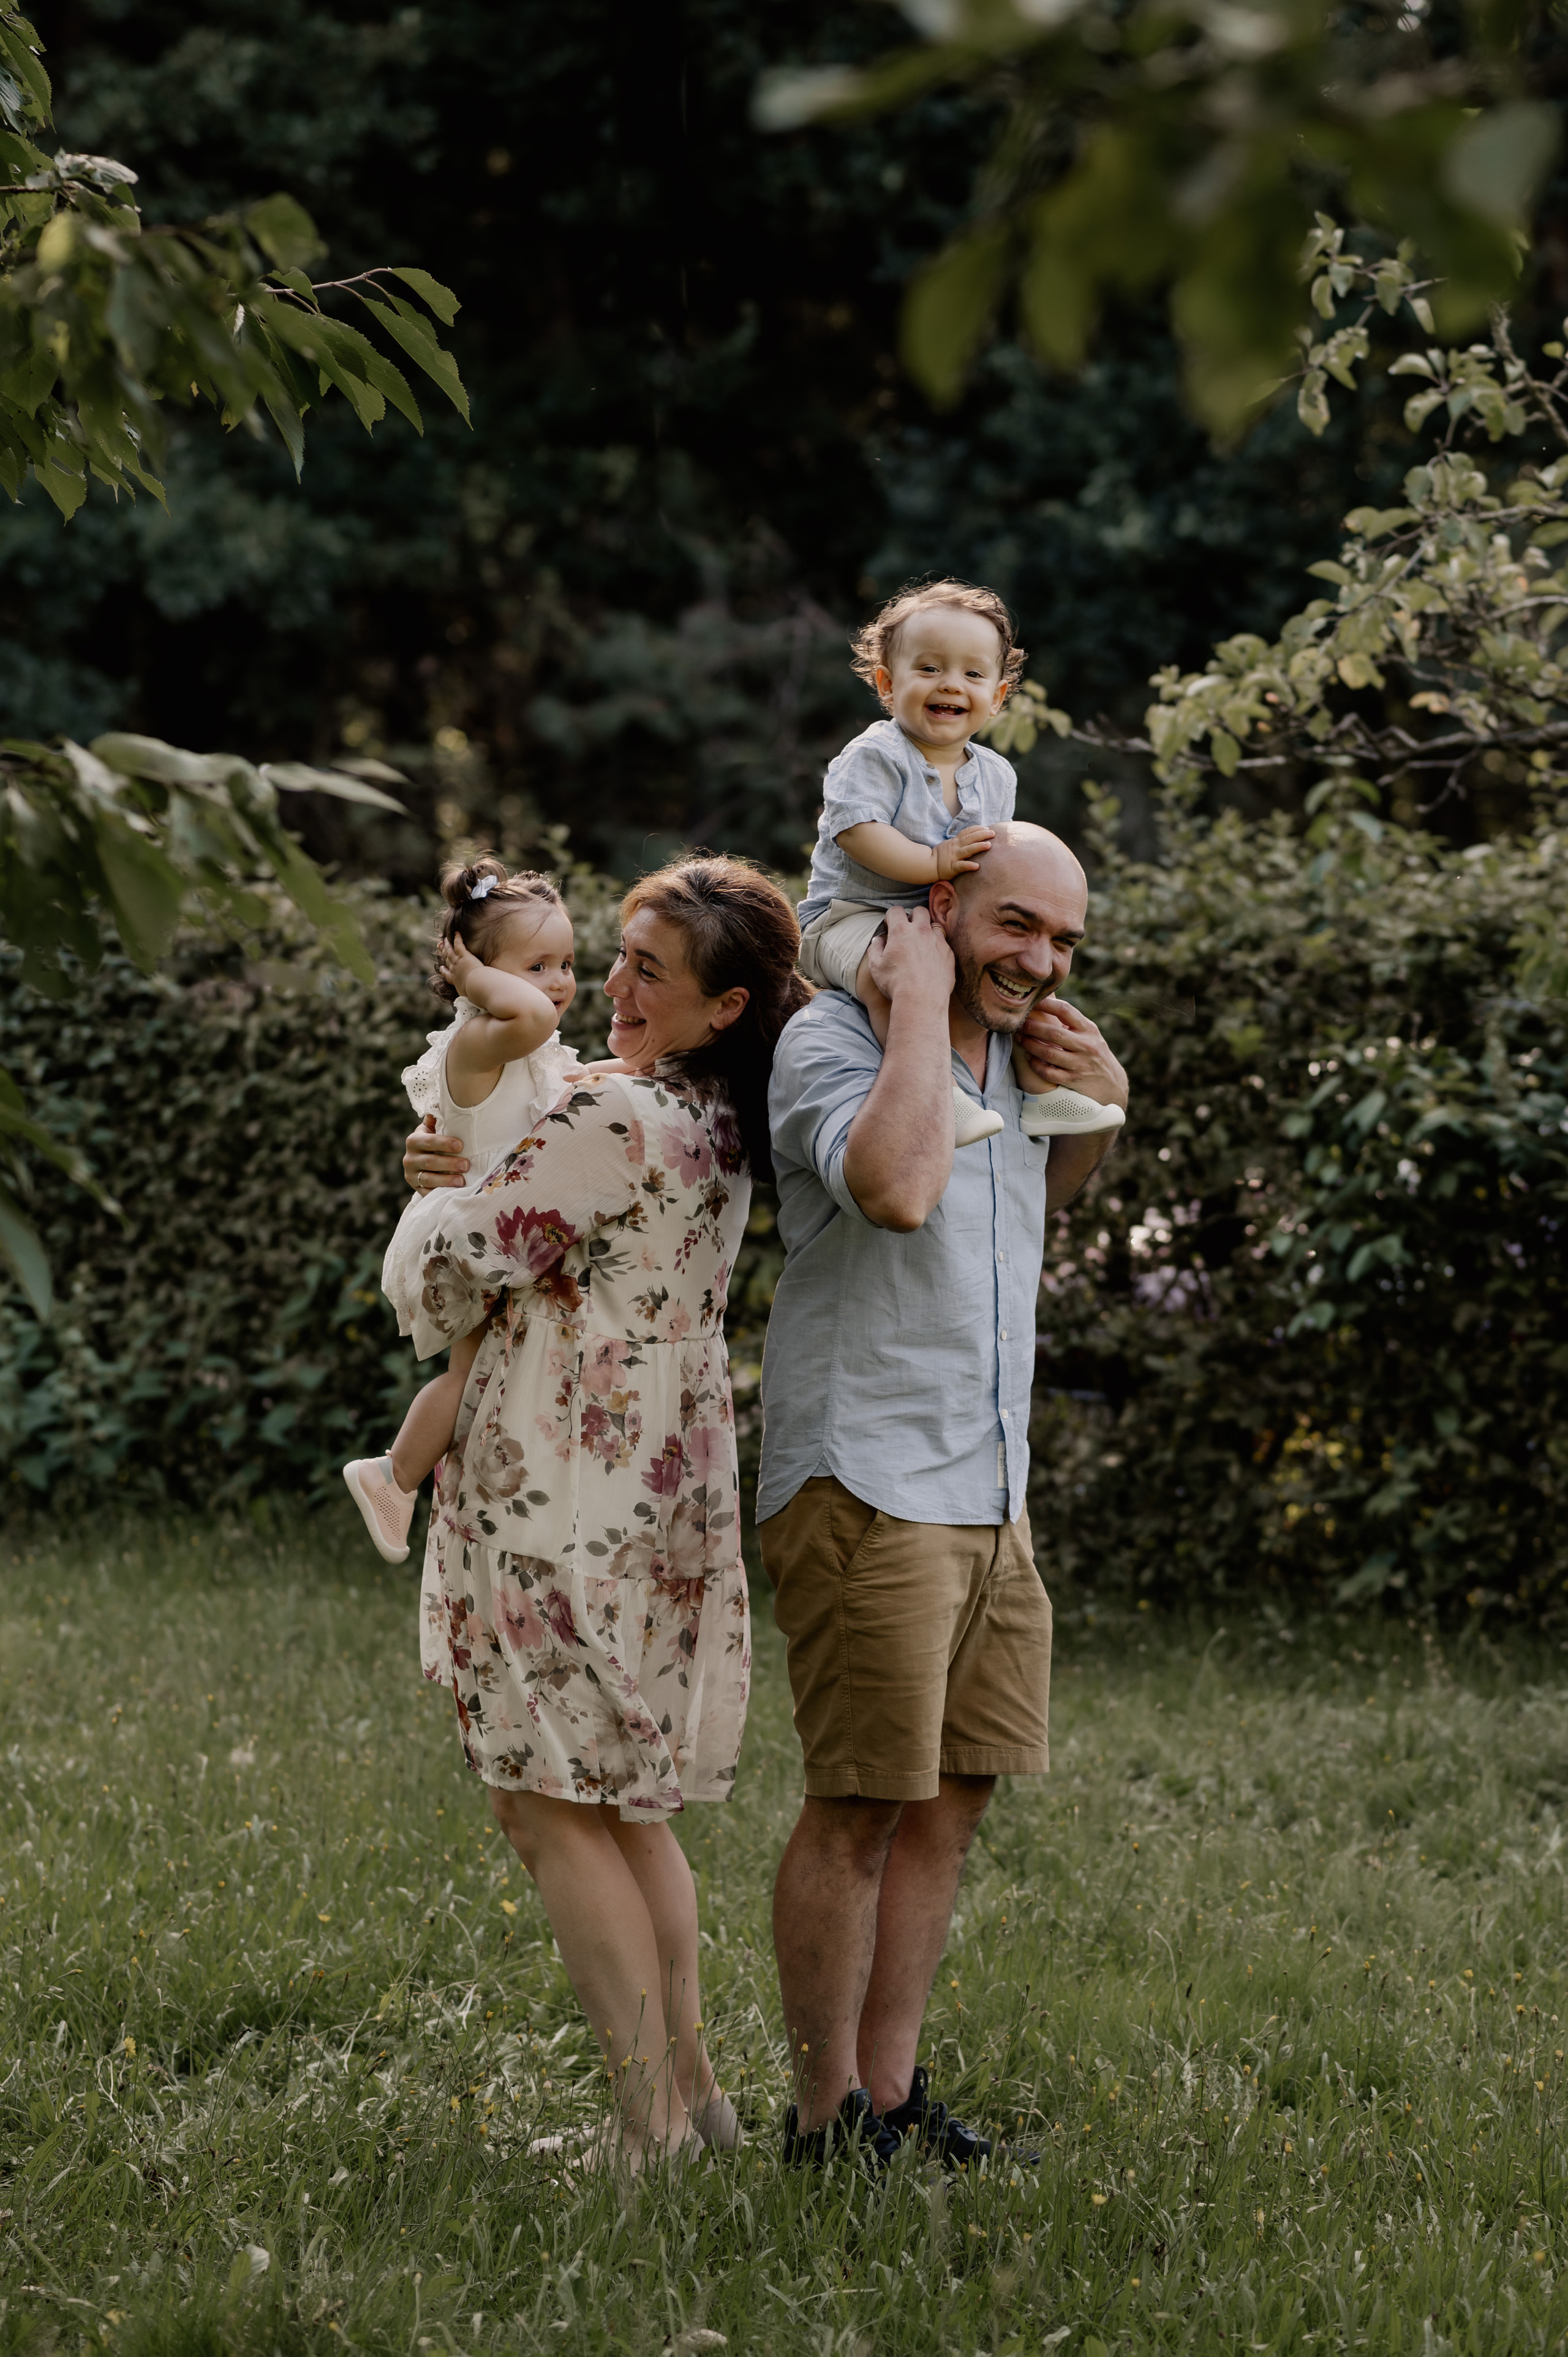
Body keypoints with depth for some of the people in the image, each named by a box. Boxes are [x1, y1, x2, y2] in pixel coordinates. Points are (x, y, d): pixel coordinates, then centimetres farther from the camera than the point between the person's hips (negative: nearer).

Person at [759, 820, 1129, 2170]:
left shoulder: (1015, 1054, 13)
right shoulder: (832, 1041, -11)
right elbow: (897, 1186, -32)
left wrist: (1102, 1105, 12)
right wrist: (920, 1004, -21)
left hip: (990, 1495, 8)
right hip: (865, 1489, -8)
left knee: (953, 1799, 9)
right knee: (860, 1806, -6)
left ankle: (891, 2093, 17)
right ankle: (826, 2119, 1)